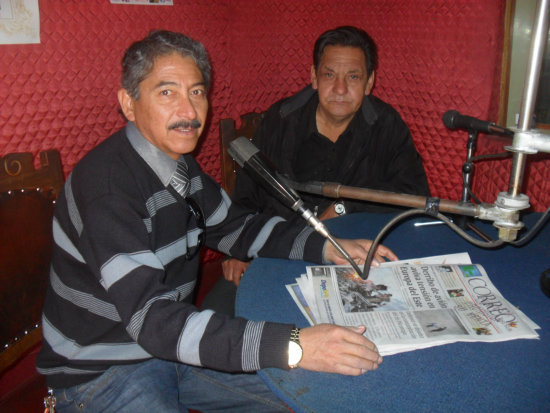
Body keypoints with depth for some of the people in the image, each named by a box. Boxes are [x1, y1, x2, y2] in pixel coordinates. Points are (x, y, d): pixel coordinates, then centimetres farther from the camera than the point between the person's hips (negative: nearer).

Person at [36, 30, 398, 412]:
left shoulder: (179, 162, -1)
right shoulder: (107, 184, -28)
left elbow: (234, 226, 11)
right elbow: (149, 320, -35)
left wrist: (326, 248, -4)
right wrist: (291, 347, -42)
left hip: (169, 345, 8)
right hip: (101, 375, -7)